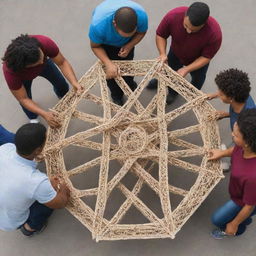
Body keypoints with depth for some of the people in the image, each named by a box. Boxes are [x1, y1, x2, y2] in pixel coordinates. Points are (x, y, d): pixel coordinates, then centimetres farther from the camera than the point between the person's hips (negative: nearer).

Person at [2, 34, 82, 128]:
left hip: (45, 65, 2)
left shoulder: (45, 43, -46)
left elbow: (62, 62, -31)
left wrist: (74, 82, -45)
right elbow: (23, 99, -33)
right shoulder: (10, 71, -46)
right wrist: (44, 114, -42)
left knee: (62, 84, 10)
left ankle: (63, 97, 49)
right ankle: (33, 118, 34)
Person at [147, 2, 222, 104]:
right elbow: (160, 35, -21)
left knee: (197, 79, 28)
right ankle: (172, 91, 62)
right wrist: (162, 54, -37)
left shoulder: (214, 33, -44)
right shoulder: (173, 15, -40)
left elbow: (206, 57, -28)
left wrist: (186, 69, -38)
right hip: (175, 53, 1)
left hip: (198, 60, -1)